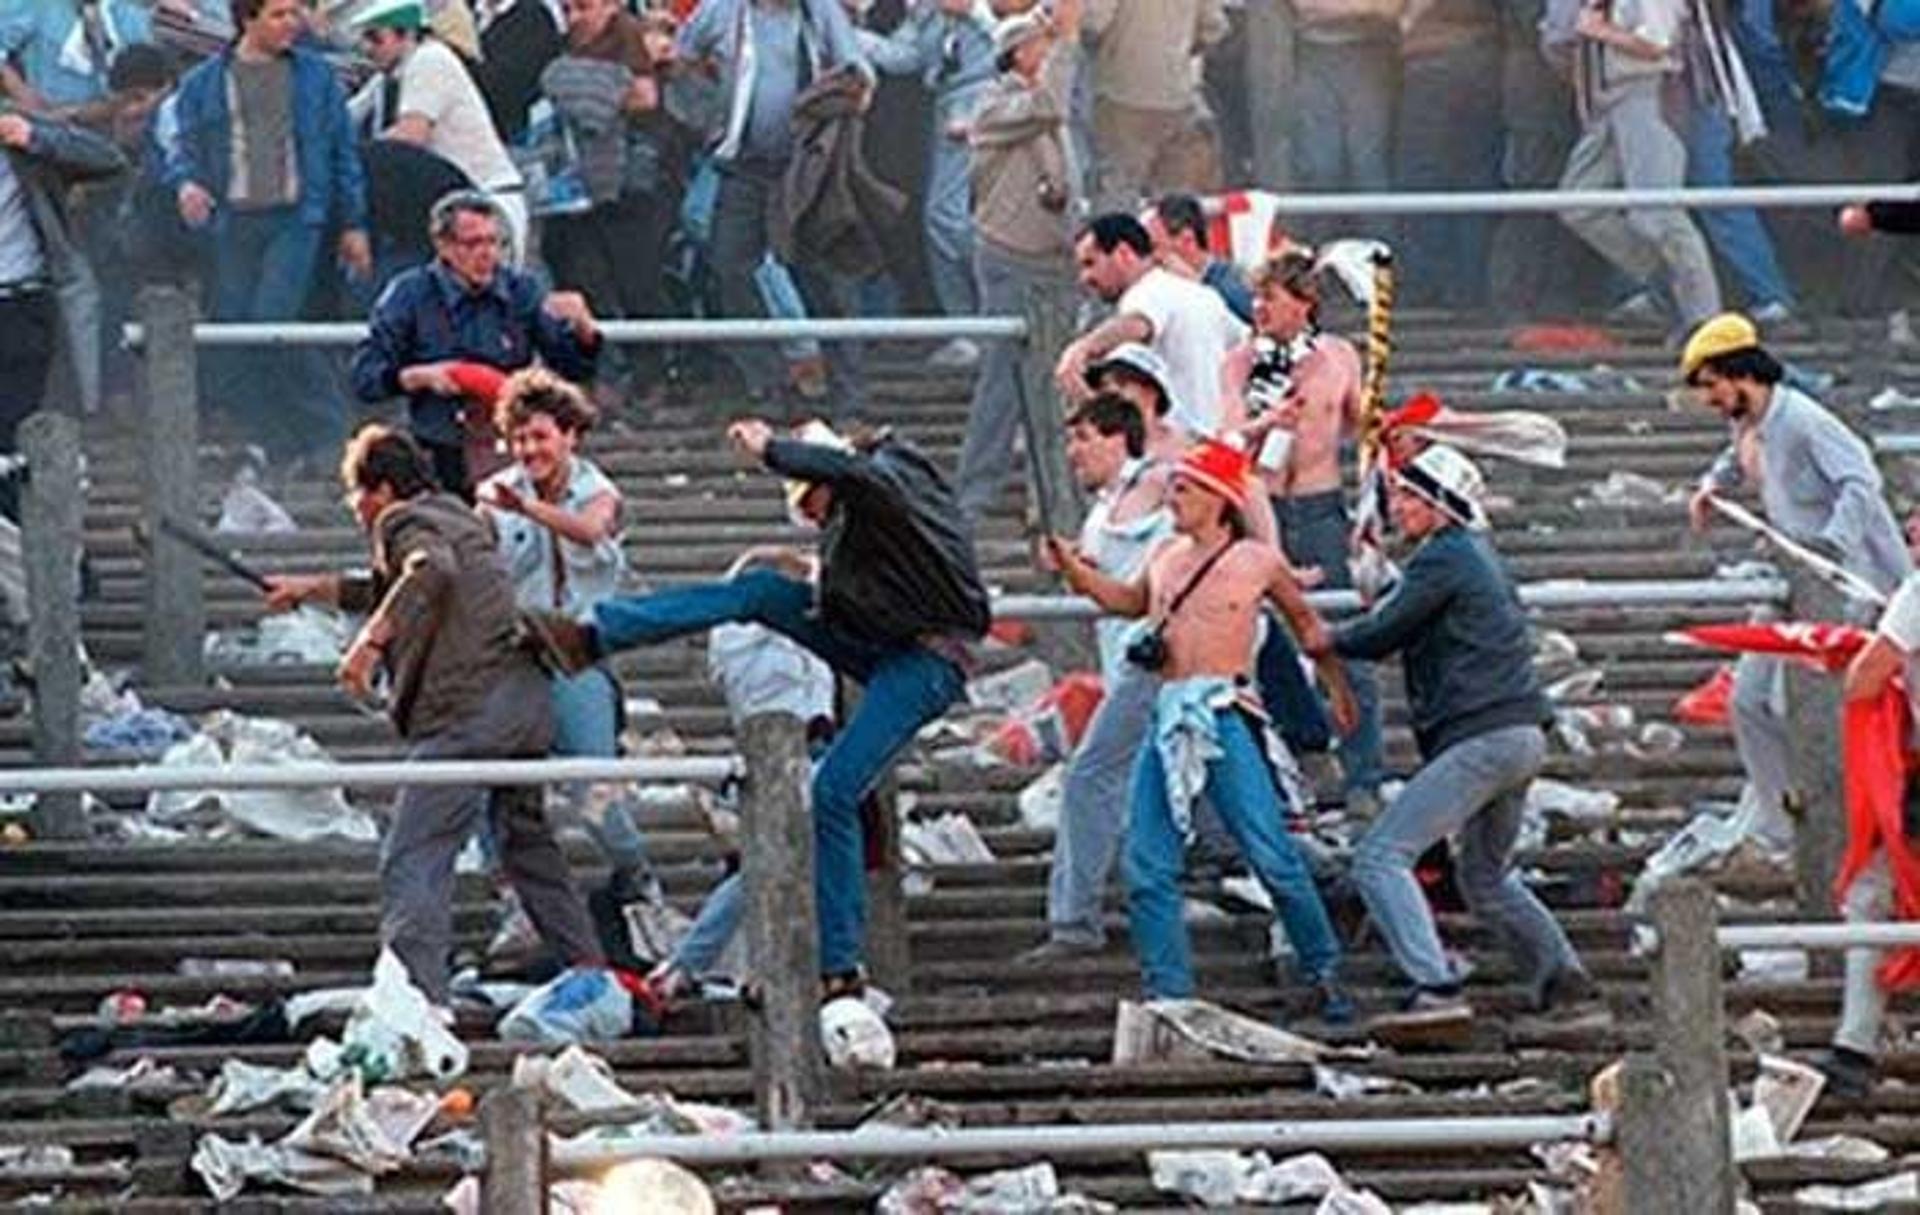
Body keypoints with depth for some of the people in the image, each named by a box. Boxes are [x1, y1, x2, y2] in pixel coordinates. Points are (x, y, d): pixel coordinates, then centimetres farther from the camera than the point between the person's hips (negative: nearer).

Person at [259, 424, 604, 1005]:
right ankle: (589, 972, 27)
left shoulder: (404, 523, -2)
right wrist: (312, 588, 46)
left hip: (466, 712, -9)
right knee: (529, 845, 24)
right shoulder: (459, 517, 26)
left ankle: (416, 995, -24)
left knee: (413, 859, -12)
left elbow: (429, 571, -26)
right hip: (526, 696, 9)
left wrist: (371, 641, -27)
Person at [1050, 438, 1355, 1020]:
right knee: (1147, 868, -3)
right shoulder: (1167, 556, 16)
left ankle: (1324, 978, 6)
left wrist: (1337, 685, 21)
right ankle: (1169, 994, 3)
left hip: (1224, 716, -5)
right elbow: (1131, 601, 35)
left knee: (1272, 856, -7)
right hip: (1167, 720, 5)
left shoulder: (1259, 561, 3)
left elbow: (1305, 620, 18)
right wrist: (1075, 570, 23)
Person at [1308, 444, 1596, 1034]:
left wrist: (1324, 640, 10)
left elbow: (1381, 635, -7)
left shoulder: (1444, 558, -8)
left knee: (1381, 856, -15)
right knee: (1486, 877, 27)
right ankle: (1559, 976, 23)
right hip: (1522, 736, 10)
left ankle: (1435, 988, -27)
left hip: (1482, 737, -10)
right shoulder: (1478, 555, 22)